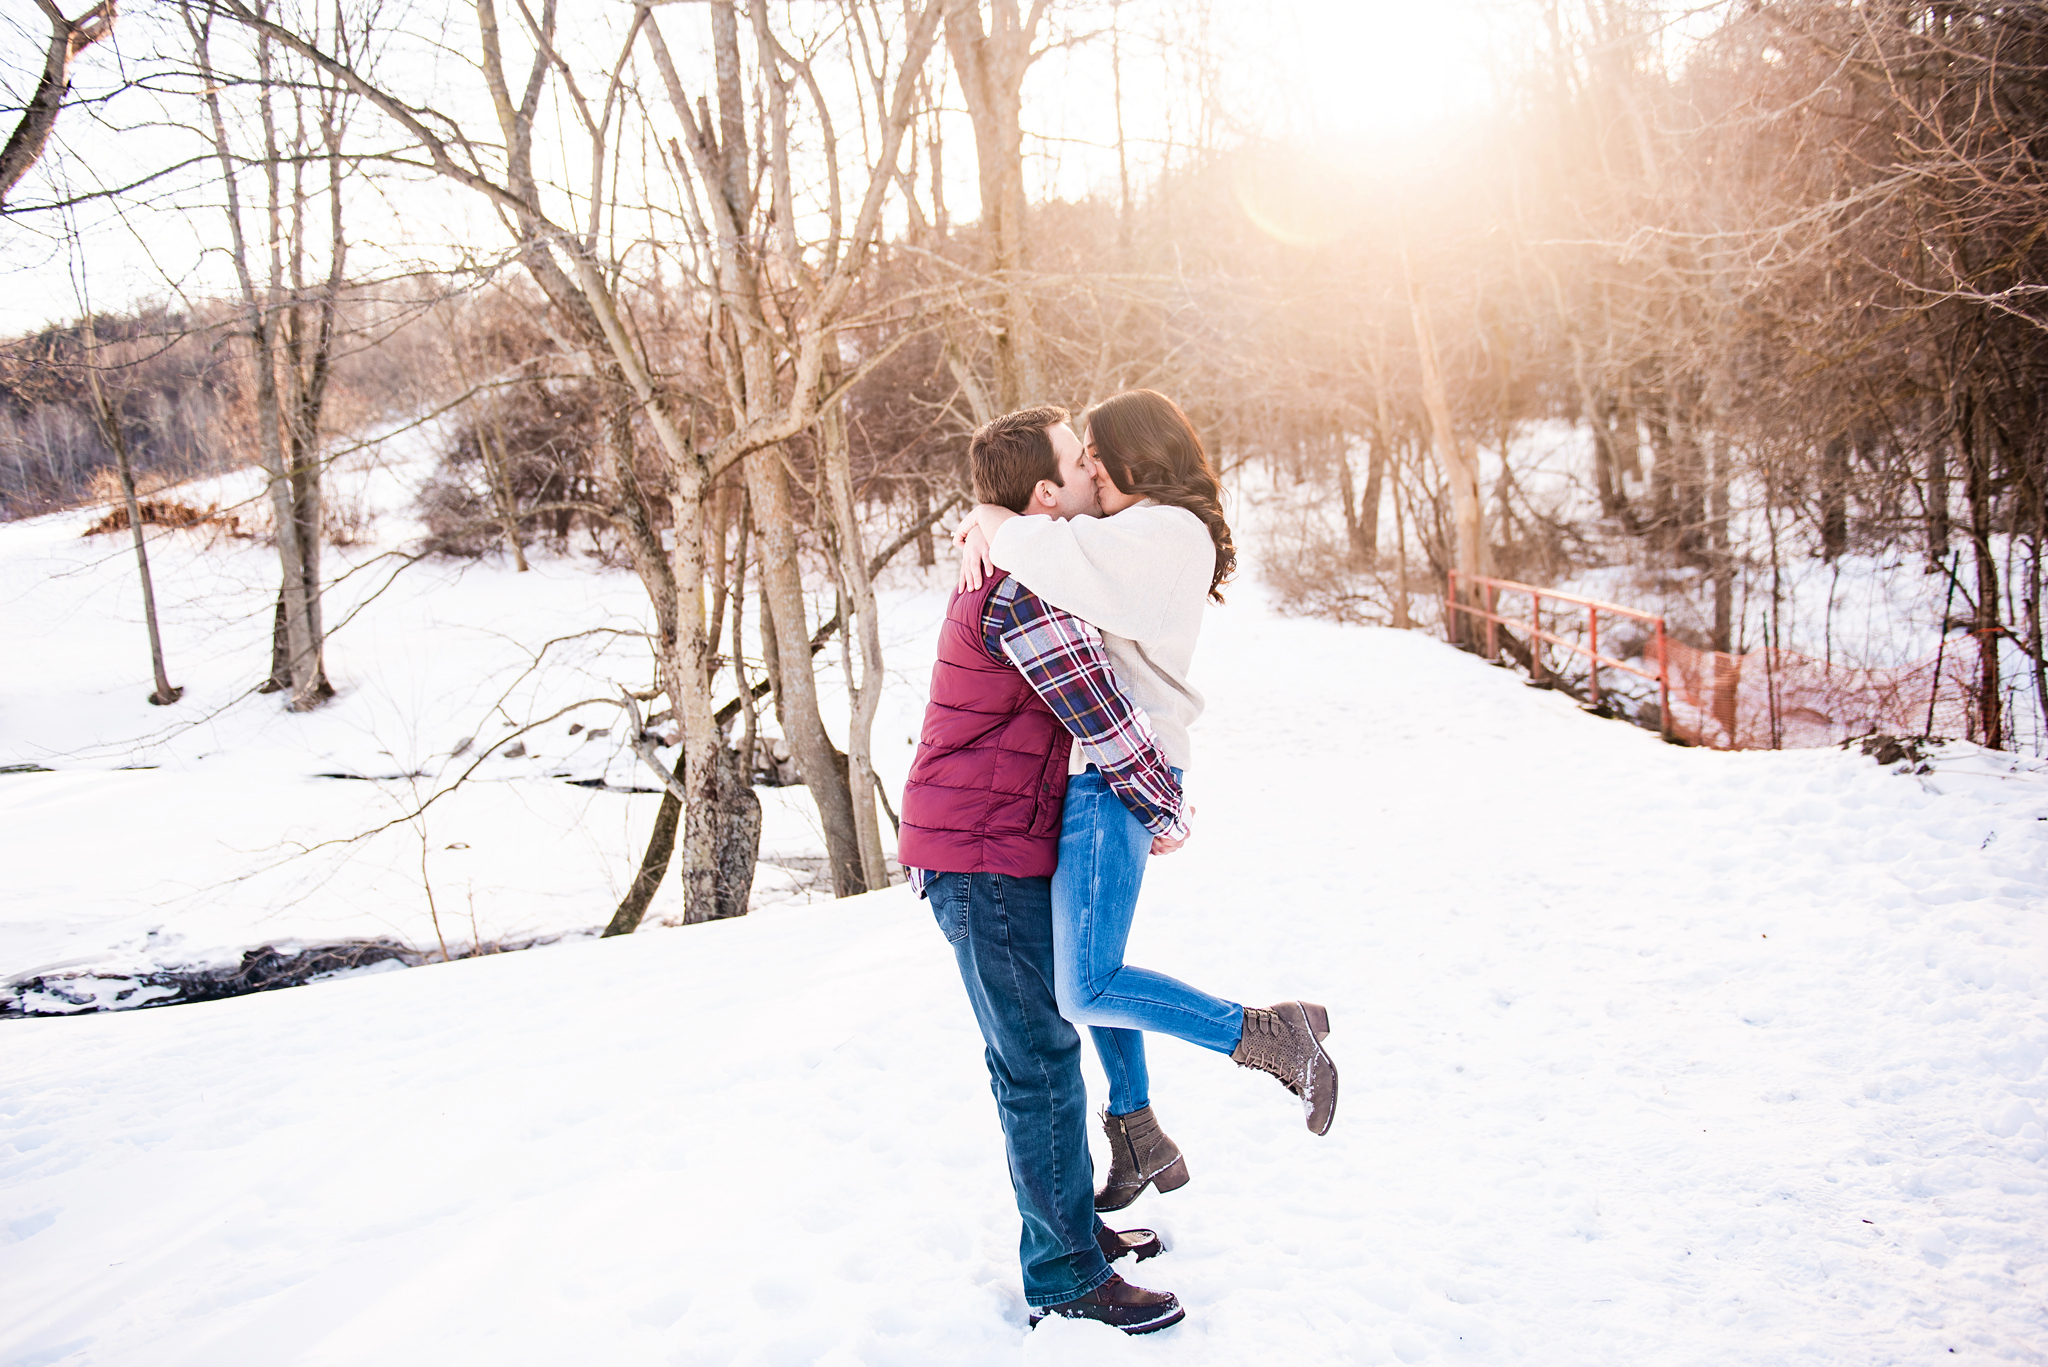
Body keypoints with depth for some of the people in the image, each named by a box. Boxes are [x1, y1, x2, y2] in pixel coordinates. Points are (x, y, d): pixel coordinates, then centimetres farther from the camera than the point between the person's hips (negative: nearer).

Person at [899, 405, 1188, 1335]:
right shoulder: (1029, 594, -21)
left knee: (1038, 1049, 18)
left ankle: (1070, 1224, 32)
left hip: (1000, 848, 10)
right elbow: (1107, 725, -18)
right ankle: (1066, 1280, 7)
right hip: (984, 857, -10)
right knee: (1039, 1060, -3)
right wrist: (1170, 814, -3)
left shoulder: (1007, 571, 14)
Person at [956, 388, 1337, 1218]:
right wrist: (986, 528, 7)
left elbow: (1062, 559, -28)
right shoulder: (1130, 536, 18)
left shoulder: (1168, 532, -12)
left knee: (1087, 989, -14)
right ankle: (1138, 1139, 33)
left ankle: (1271, 1035, -3)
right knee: (1089, 965, 19)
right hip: (1096, 774, 11)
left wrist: (997, 528, -14)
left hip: (1116, 775, -11)